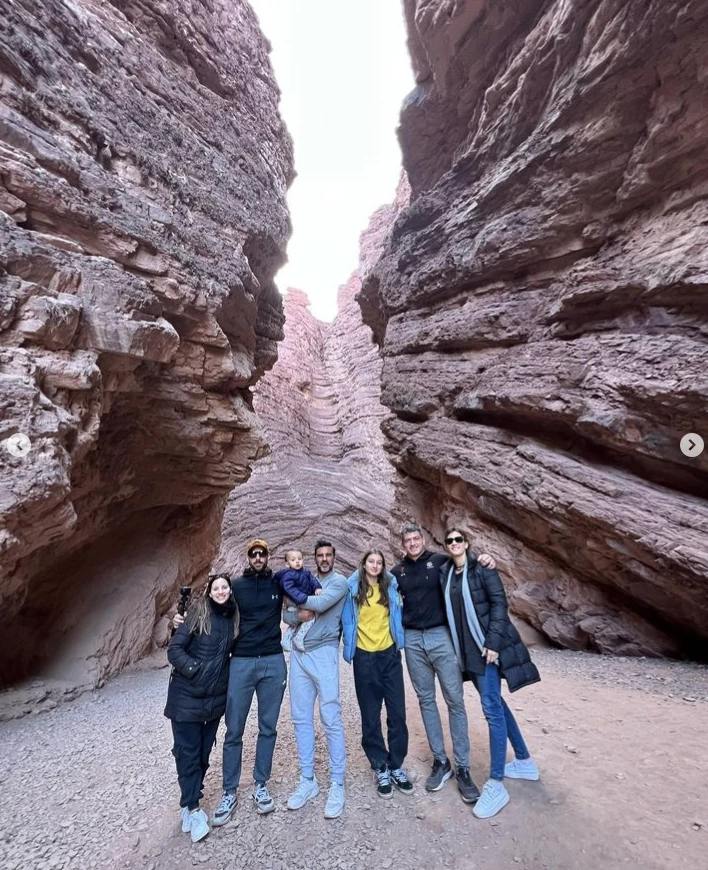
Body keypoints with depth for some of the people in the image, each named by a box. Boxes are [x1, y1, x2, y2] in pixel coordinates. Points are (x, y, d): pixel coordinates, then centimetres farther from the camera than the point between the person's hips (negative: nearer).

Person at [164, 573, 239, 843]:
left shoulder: (234, 618, 1)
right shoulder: (197, 613, -12)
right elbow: (174, 649, -13)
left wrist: (225, 678, 4)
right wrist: (194, 669, -21)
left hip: (216, 697, 4)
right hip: (186, 695, -4)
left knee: (204, 751, 14)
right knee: (188, 751, 4)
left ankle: (190, 802, 33)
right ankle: (192, 807, 20)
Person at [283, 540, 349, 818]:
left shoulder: (339, 581, -4)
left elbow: (320, 604, -21)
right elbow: (286, 615, 7)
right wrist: (299, 614, -15)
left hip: (323, 653, -5)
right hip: (298, 654, 6)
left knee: (331, 719, -1)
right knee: (301, 718, 12)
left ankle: (337, 785, 13)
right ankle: (307, 780, 26)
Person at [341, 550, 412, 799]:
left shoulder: (390, 586, 1)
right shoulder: (352, 589, -7)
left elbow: (397, 615, 13)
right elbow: (347, 620, -1)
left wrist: (399, 640, 9)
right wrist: (349, 647, -2)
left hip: (390, 654, 2)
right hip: (365, 657, -2)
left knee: (397, 712, 7)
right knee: (370, 716, 9)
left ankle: (396, 766, 24)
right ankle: (380, 768, 25)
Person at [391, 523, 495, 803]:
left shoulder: (440, 561, -5)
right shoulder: (397, 571, 4)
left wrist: (485, 560, -18)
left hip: (441, 636, -3)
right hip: (412, 640, 3)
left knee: (455, 701, 2)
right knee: (426, 700, 12)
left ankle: (462, 768, 15)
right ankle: (440, 761, 27)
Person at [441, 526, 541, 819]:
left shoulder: (481, 567, -10)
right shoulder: (445, 574, 5)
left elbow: (499, 602, -14)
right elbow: (448, 612, 10)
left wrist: (493, 642, -19)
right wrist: (456, 648, 8)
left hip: (487, 645, -6)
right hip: (466, 650, 6)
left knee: (491, 707, -5)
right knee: (495, 702, 18)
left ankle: (495, 785, 7)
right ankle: (525, 762, 36)